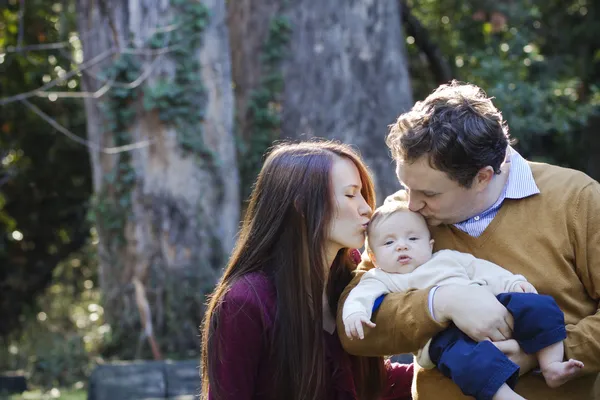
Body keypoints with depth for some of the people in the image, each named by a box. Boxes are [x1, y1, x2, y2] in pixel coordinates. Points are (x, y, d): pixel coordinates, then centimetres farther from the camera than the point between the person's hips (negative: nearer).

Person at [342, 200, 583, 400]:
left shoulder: (448, 258, 28)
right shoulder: (382, 279, 17)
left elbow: (482, 269, 25)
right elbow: (363, 294, -2)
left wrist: (512, 282, 8)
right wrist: (355, 312, -25)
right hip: (442, 334, -5)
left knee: (535, 306, -14)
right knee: (459, 351, -39)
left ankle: (551, 365, -18)